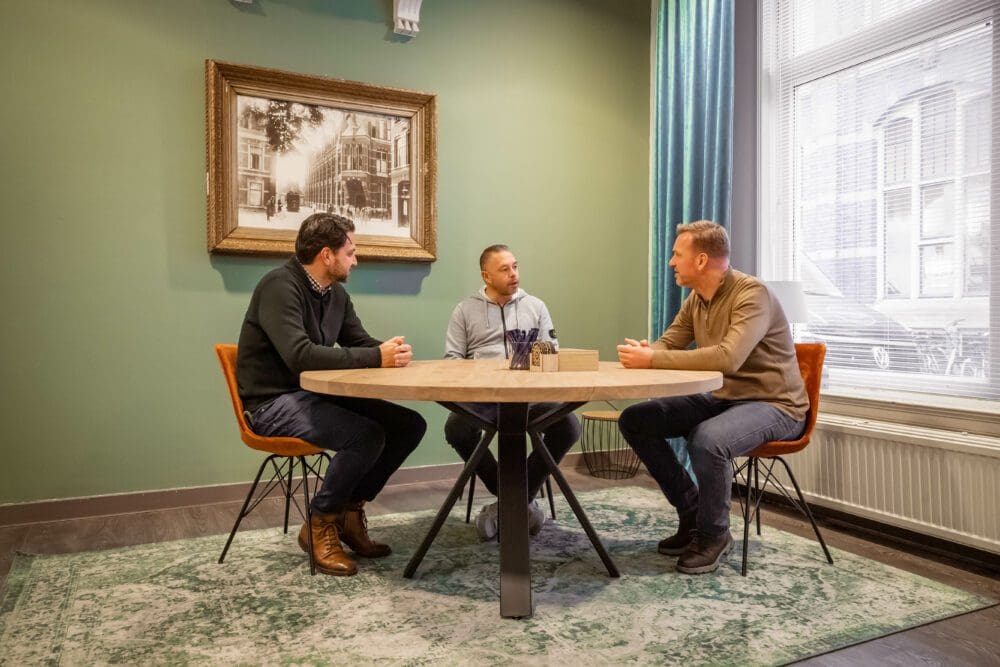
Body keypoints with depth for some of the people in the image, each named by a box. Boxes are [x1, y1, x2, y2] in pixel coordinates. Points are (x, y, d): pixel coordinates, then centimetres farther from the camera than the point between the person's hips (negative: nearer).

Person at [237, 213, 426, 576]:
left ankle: (350, 510, 9)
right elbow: (300, 355, -31)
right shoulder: (280, 286, -18)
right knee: (367, 435, -30)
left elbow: (361, 343, 11)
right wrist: (377, 358, -28)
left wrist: (390, 352, -15)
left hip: (317, 395, 8)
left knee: (409, 424, -4)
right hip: (274, 402, -8)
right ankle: (319, 525, -6)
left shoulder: (337, 294, 8)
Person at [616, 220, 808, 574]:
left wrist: (653, 360, -32)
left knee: (707, 440, -38)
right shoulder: (696, 299, 5)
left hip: (773, 404, -8)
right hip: (722, 398, 8)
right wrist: (644, 353, -18)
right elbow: (667, 345, 7)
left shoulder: (751, 294, -21)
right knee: (634, 420, -2)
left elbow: (728, 357, -36)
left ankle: (714, 534, -9)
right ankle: (693, 513, 8)